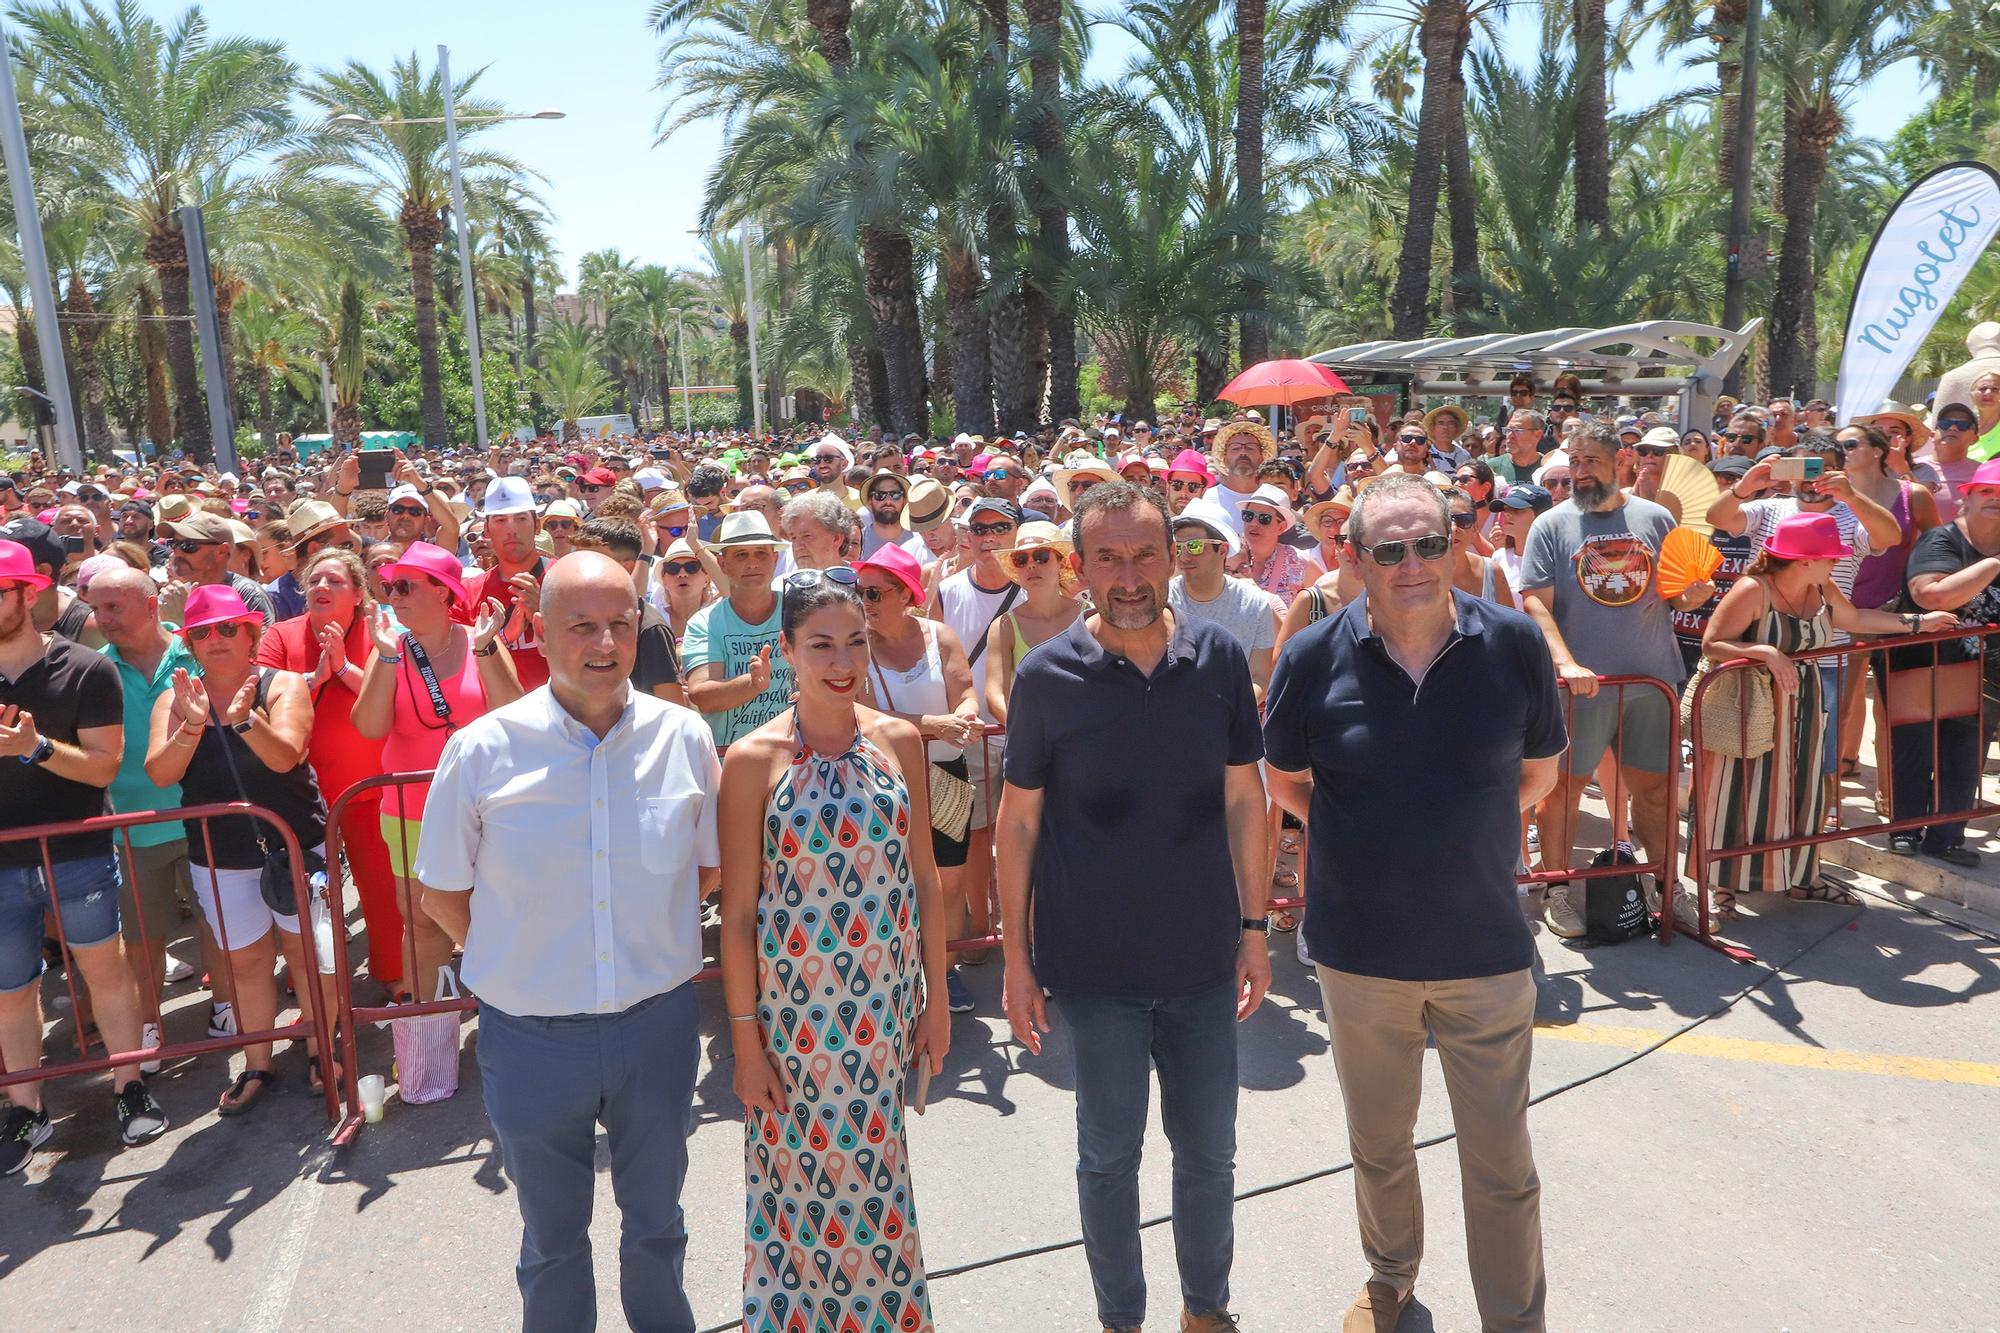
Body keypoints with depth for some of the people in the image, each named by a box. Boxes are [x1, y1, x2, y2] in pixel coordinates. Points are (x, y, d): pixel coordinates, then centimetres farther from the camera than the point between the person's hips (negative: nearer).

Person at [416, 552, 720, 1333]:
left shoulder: (683, 738, -7)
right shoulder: (483, 750, -12)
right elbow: (443, 893, 0)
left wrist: (653, 947, 2)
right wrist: (521, 962, -2)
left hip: (658, 1025, 2)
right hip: (533, 1035, -1)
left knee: (656, 1225, 24)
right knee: (552, 1243, 20)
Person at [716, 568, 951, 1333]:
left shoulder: (899, 741, -2)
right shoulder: (754, 760, -11)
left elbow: (924, 877, 4)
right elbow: (737, 912, -7)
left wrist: (936, 998, 5)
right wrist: (745, 1038, -7)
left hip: (886, 1004, 3)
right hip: (794, 1005, -3)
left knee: (875, 1171, 17)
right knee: (801, 1179, 11)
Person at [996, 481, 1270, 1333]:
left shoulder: (1219, 660, -4)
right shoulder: (1046, 676, -10)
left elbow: (1244, 800, 4)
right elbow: (1018, 820, -4)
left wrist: (1254, 926, 3)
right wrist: (1016, 958, -3)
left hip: (1202, 958, 2)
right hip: (1095, 966, -2)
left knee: (1209, 1153, 16)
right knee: (1109, 1157, 14)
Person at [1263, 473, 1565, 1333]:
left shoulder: (1514, 643, -8)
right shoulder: (1314, 658, -10)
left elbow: (1539, 771, 8)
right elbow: (1284, 781, 6)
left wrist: (1465, 836, 4)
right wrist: (1364, 841, 1)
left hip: (1485, 946, 0)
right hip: (1360, 950, 1)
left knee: (1502, 1161, 11)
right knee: (1379, 1143, 21)